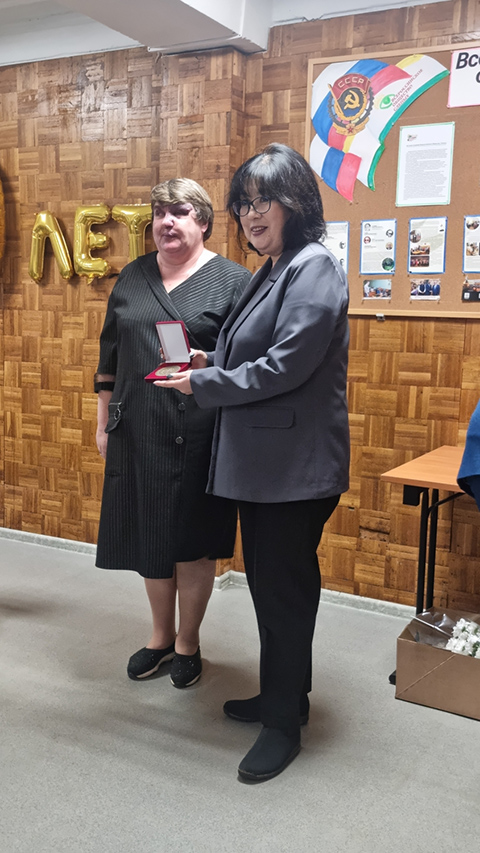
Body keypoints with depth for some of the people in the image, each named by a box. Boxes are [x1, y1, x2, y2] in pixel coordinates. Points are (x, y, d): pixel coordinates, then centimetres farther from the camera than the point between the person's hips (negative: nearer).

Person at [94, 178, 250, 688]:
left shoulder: (232, 281, -2)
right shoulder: (132, 277, 12)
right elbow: (109, 357, 15)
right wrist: (105, 422, 13)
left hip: (197, 434, -4)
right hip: (138, 432, 5)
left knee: (191, 541, 6)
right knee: (147, 534, 13)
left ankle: (187, 642, 27)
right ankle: (161, 636, 33)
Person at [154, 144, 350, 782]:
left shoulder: (315, 268, -14)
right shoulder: (273, 272, 15)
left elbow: (286, 365, -22)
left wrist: (204, 384, -13)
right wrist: (211, 363, 4)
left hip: (296, 464, -9)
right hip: (263, 460, 9)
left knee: (284, 587, 2)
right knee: (270, 582, 18)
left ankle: (285, 722, 20)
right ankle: (280, 694, 36)